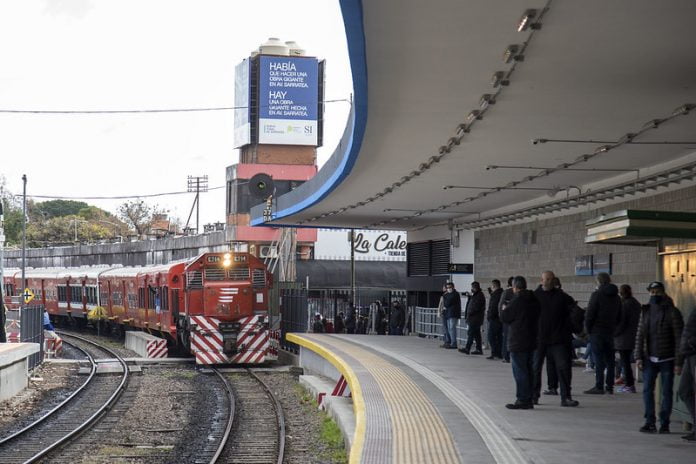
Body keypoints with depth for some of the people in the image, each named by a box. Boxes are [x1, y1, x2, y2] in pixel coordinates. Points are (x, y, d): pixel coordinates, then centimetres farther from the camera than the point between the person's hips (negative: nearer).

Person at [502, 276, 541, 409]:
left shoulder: (516, 302, -16)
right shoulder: (534, 301, 8)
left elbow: (504, 318, -12)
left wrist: (504, 309, 10)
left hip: (518, 342, -8)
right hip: (532, 341, 8)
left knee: (519, 371, -4)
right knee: (529, 371, 13)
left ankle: (522, 400, -4)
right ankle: (529, 399, 17)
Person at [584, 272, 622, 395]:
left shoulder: (597, 295, -9)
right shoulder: (616, 297, 13)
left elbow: (589, 314, -11)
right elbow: (619, 317, 16)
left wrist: (588, 329, 0)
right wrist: (613, 327, 15)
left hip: (597, 331, -6)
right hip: (610, 332, 6)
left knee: (599, 360, -6)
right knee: (610, 359, 9)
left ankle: (599, 387, -8)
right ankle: (609, 386, 10)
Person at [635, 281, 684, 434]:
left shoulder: (672, 312, -6)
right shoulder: (645, 311, 8)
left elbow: (679, 338, -8)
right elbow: (640, 335, 11)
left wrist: (678, 362, -12)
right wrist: (638, 357, 1)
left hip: (667, 360, -4)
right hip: (649, 359, 4)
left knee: (666, 392, 2)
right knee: (647, 390, -2)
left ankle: (664, 424, 8)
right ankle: (650, 422, 4)